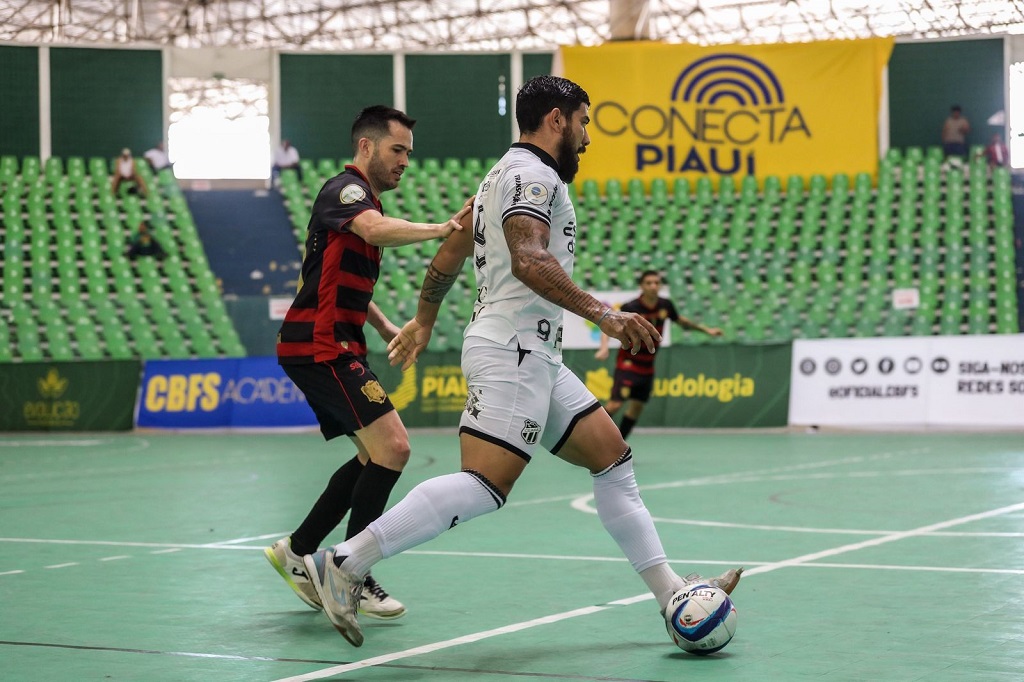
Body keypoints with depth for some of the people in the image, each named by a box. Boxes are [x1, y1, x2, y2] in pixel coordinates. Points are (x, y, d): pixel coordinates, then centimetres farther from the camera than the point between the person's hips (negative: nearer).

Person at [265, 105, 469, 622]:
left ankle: (296, 551, 20)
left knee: (375, 457, 13)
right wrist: (441, 229, -43)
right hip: (319, 345, -11)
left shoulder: (364, 200, 21)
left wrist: (386, 328, 22)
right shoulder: (345, 190, -10)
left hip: (334, 347, 11)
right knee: (392, 446, -17)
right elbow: (377, 230, -35)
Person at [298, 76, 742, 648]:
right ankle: (345, 564, -19)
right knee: (485, 485, -20)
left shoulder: (506, 175, 24)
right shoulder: (533, 173, -8)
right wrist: (602, 314, -30)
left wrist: (423, 322, 40)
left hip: (534, 358, 11)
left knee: (612, 456, 8)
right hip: (514, 348, -11)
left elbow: (449, 254, 31)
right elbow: (529, 261, -24)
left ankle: (672, 594, 8)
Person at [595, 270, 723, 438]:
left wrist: (706, 329, 18)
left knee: (637, 407, 9)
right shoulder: (630, 308, -20)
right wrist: (604, 347, -40)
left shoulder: (665, 305, -3)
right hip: (628, 363, -6)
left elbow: (681, 321, 17)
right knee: (615, 404, -18)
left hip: (647, 367, 6)